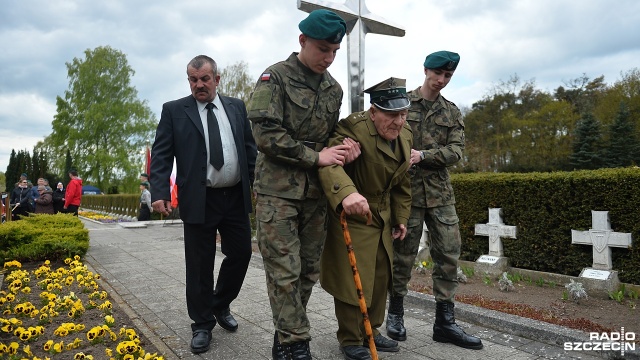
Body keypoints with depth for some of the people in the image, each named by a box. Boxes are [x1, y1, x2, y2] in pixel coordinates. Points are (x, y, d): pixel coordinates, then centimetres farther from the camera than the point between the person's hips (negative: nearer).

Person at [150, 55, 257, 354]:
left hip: (236, 197, 3)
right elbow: (161, 154, -2)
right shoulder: (174, 110, 2)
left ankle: (221, 306, 35)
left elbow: (250, 148, 11)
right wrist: (160, 192, -14)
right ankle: (202, 324, 23)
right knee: (200, 265, 5)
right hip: (199, 200, -3)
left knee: (241, 254, 10)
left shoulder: (237, 107, 10)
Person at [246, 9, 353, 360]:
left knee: (309, 269, 9)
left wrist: (341, 150, 1)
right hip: (277, 190, -5)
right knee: (284, 272, -5)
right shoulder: (275, 77, -4)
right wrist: (315, 157, -13)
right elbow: (266, 134, -15)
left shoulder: (334, 89, 13)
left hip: (315, 192, 6)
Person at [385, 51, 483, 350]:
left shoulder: (452, 112, 12)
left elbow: (455, 151, 0)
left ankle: (444, 322, 16)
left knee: (449, 254, 3)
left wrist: (423, 155, -15)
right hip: (407, 190, -4)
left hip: (441, 192, 4)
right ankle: (395, 312, 23)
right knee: (403, 254, 4)